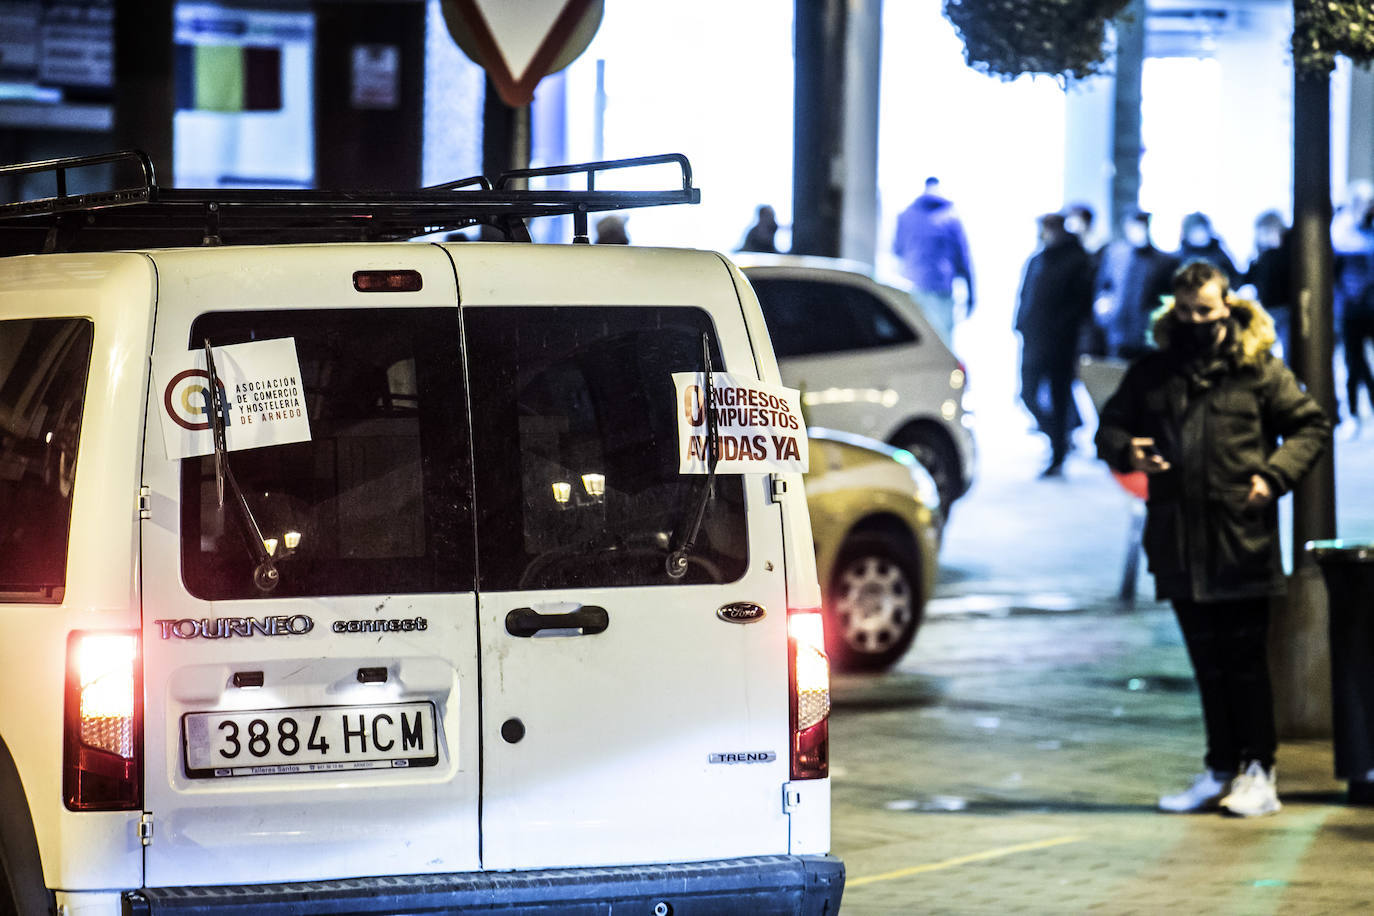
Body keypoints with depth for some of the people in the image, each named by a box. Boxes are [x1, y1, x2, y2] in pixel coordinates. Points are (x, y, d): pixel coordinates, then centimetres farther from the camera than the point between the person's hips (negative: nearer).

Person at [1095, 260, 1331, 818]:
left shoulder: (1258, 370, 1)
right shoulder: (1150, 374, 11)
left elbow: (1312, 427, 3)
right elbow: (1110, 427, 17)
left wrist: (1274, 474, -12)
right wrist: (1126, 451, -7)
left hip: (1242, 541, -4)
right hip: (1179, 542, 4)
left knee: (1245, 659, -2)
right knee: (1207, 662, 10)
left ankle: (1258, 772, 6)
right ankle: (1220, 772, 17)